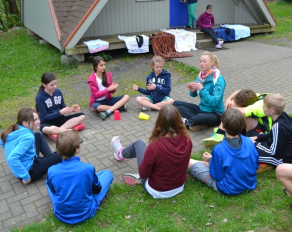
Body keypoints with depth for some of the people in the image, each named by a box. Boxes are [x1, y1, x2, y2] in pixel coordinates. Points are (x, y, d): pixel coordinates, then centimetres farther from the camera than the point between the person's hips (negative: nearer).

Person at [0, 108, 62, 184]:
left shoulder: (15, 129, -3)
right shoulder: (28, 137, -29)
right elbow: (12, 158, -39)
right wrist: (26, 177, -30)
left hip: (23, 164, 9)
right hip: (30, 170, -9)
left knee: (39, 135, 18)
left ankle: (50, 159, 16)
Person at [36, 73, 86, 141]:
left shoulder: (58, 92, 1)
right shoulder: (40, 97, -14)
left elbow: (63, 107, 8)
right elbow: (44, 117, -15)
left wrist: (71, 109, -14)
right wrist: (60, 112, -24)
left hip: (59, 119, 6)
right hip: (47, 122, -6)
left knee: (82, 115, -9)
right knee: (45, 129, -42)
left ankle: (58, 130, -26)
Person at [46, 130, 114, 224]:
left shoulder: (51, 171, -19)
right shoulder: (88, 168, -25)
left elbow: (53, 191, 2)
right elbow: (97, 189, -6)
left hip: (61, 215, 3)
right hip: (86, 214, -2)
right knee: (107, 173, 11)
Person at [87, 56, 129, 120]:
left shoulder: (108, 75, 2)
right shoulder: (92, 79, -11)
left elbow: (111, 91, 6)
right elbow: (96, 95, -15)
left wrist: (113, 88, -18)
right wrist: (108, 89, -24)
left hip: (108, 99, 5)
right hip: (97, 102, -4)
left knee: (126, 97, -14)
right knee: (96, 107, -41)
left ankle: (107, 112, -31)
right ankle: (119, 107, -24)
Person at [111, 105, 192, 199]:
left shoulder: (155, 146, -34)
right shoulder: (187, 141, -19)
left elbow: (143, 174, -19)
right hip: (179, 187, 4)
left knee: (138, 144, 15)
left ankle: (121, 153, 47)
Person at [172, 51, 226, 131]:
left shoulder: (218, 79, -18)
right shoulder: (201, 75, 1)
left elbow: (215, 102, -26)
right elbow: (194, 95, 10)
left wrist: (201, 89, -27)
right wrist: (192, 90, -13)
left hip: (215, 114, -7)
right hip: (202, 108, 8)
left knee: (197, 118, -39)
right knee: (176, 104, -4)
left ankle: (185, 121, -5)